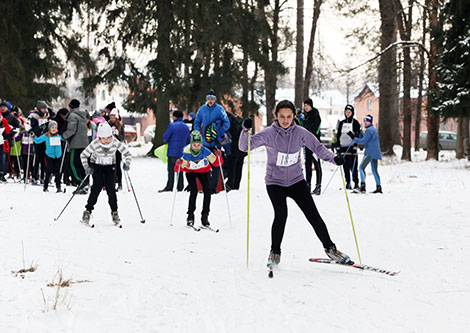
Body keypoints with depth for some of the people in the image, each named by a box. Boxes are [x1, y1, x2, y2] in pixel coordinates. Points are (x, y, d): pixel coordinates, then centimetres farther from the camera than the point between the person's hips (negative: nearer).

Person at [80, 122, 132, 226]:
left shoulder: (115, 143, -20)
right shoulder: (95, 144, -24)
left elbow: (127, 153, -7)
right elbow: (83, 155, -14)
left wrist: (127, 164, -21)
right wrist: (86, 167, -24)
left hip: (110, 167, 2)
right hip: (96, 166, -2)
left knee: (111, 188, -9)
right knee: (97, 187, -16)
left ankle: (114, 212, 4)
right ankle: (88, 211, -8)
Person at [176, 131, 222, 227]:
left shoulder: (205, 151, -28)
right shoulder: (187, 153, -30)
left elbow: (216, 163, -21)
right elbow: (178, 169, -25)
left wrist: (218, 157, -41)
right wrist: (178, 165, -47)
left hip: (203, 171, 1)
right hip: (190, 172, -1)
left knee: (207, 191, -15)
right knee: (193, 191, -22)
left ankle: (205, 216, -6)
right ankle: (190, 216, -10)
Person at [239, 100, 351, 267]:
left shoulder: (300, 133, -5)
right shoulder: (269, 133, -11)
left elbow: (317, 147, 3)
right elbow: (244, 146, -14)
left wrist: (333, 158, -13)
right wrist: (246, 131, -33)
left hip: (296, 180, 2)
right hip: (275, 182, -2)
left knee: (313, 214, -3)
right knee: (281, 214, -20)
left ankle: (329, 247, 12)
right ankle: (275, 252, 0)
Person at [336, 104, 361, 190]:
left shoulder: (355, 122, 2)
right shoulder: (341, 123, 15)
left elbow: (357, 135, -3)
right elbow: (338, 135, 17)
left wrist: (355, 146, -13)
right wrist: (338, 146, 8)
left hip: (351, 147, -5)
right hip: (343, 147, 5)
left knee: (353, 167, -7)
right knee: (345, 167, 5)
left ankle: (356, 183, -1)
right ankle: (348, 183, 10)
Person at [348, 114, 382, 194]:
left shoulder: (369, 130, -10)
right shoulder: (373, 129, 21)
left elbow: (363, 141, -17)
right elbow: (365, 139, 20)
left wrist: (354, 138, -12)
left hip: (370, 152, -10)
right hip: (375, 153, 10)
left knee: (362, 167, -11)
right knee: (375, 170, 12)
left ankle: (363, 187, -20)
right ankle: (379, 188, 10)